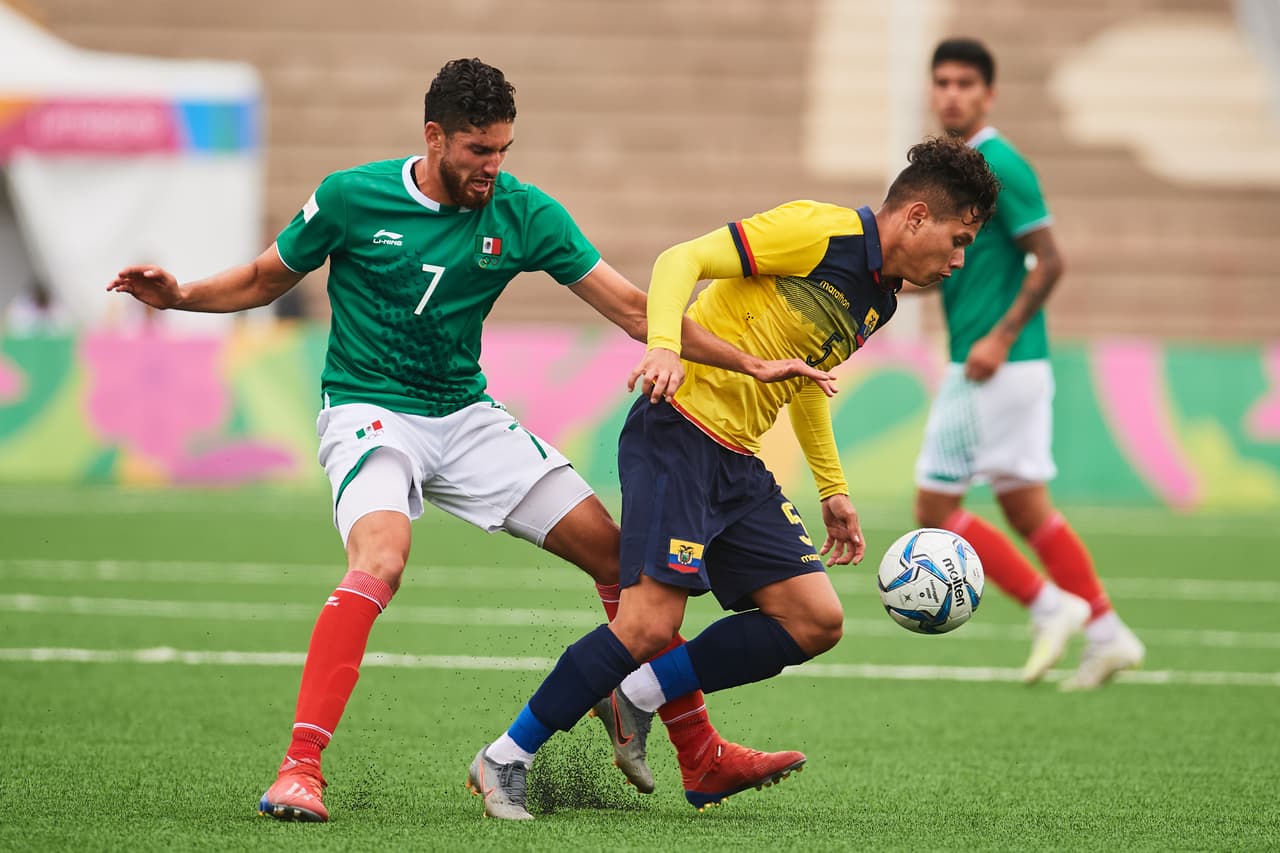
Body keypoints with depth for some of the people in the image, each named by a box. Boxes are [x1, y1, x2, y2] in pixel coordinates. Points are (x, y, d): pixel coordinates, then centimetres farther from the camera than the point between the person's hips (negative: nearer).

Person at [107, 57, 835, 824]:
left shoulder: (524, 214, -4)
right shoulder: (351, 198, -9)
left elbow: (632, 309, -2)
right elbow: (265, 281, 7)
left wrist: (750, 364, -9)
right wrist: (180, 295, -11)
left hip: (467, 415, 4)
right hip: (368, 411, -4)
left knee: (618, 554, 0)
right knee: (381, 559, -34)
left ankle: (699, 752, 17)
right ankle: (300, 769, -35)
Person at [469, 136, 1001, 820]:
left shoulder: (879, 300, 15)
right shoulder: (821, 231, -12)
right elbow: (682, 259, -17)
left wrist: (832, 488, 28)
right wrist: (665, 346, -33)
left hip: (738, 461, 9)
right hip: (679, 434, -9)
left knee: (817, 621, -1)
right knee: (651, 624, -19)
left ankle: (634, 699, 6)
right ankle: (505, 760, -4)